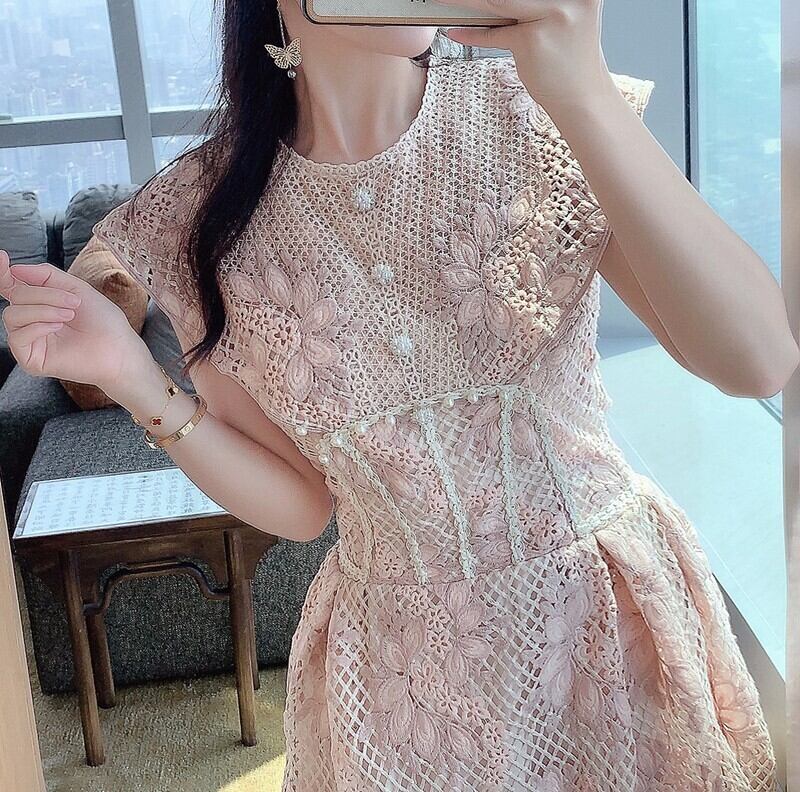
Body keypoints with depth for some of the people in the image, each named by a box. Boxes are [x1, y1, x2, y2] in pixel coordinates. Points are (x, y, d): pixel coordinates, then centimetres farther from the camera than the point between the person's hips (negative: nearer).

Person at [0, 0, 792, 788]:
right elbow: (299, 506, -3)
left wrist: (582, 93, -32)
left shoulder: (533, 114, -14)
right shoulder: (204, 215, -10)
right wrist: (132, 376, -18)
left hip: (615, 611, 1)